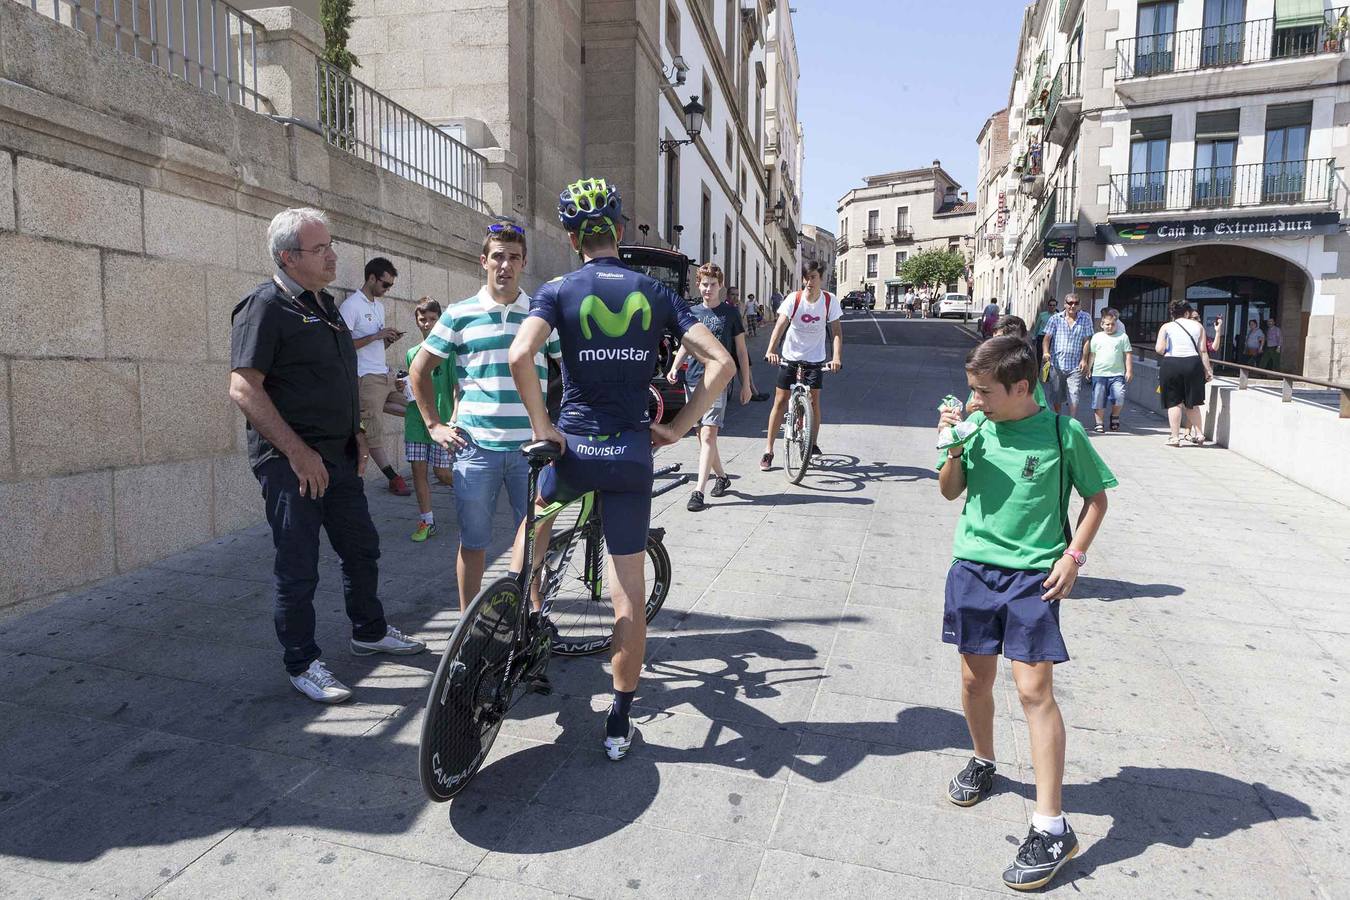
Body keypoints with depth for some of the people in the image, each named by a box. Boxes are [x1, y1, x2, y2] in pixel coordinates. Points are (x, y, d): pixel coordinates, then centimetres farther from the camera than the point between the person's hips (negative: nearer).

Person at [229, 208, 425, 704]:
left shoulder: (326, 304, 14)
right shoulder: (265, 306, -13)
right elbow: (244, 389, -19)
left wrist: (357, 434, 12)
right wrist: (298, 452, -21)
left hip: (340, 456, 8)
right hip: (292, 462, -8)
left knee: (362, 547, 17)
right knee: (298, 568, 2)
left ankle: (370, 631, 36)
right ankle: (302, 664, 16)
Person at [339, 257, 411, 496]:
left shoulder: (379, 306, 19)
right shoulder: (351, 305, -8)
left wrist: (389, 339, 2)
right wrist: (376, 336, -17)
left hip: (384, 373, 8)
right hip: (366, 377, -8)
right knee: (373, 430, -5)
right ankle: (393, 478, 0)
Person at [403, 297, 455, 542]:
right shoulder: (412, 353, 11)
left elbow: (458, 388, -7)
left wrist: (454, 419, -15)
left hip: (442, 420, -4)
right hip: (416, 421, 5)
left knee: (442, 472, 0)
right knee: (418, 469, 2)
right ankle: (426, 521, 12)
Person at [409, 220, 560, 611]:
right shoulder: (460, 314, 4)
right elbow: (418, 370, 11)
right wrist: (434, 425, 5)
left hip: (530, 447, 1)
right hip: (475, 447, -1)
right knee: (473, 541, 9)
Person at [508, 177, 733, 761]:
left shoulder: (558, 291, -1)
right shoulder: (655, 293, 5)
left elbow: (520, 356, -20)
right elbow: (720, 363, -3)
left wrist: (542, 426, -8)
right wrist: (676, 428, 2)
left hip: (573, 448, -1)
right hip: (632, 456, 1)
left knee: (540, 503, 36)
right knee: (630, 593, 8)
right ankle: (619, 723, 17)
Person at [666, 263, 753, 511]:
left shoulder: (730, 312, 2)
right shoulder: (692, 312, 11)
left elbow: (741, 350, 5)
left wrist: (746, 384, 2)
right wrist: (674, 368, 1)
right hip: (693, 380, 5)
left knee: (708, 435, -14)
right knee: (703, 435, 11)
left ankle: (699, 490, -16)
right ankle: (721, 476, 30)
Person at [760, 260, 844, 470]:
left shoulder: (830, 301, -10)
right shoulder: (794, 298, -14)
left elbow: (837, 330, -12)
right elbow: (781, 324, -24)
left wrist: (837, 357, -28)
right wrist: (771, 350, -39)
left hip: (815, 358, 1)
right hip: (790, 356, -1)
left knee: (813, 400, -2)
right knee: (780, 400, -2)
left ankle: (813, 443, 19)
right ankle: (768, 451, 4)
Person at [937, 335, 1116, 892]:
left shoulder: (1063, 433, -7)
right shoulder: (975, 426, 1)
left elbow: (1096, 496, 4)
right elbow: (950, 491, 9)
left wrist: (1074, 555, -6)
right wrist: (954, 449, -9)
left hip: (1034, 575, -4)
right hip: (973, 567, 4)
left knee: (1034, 688, -8)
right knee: (976, 680, 14)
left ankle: (1051, 827, 2)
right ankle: (982, 763, 42)